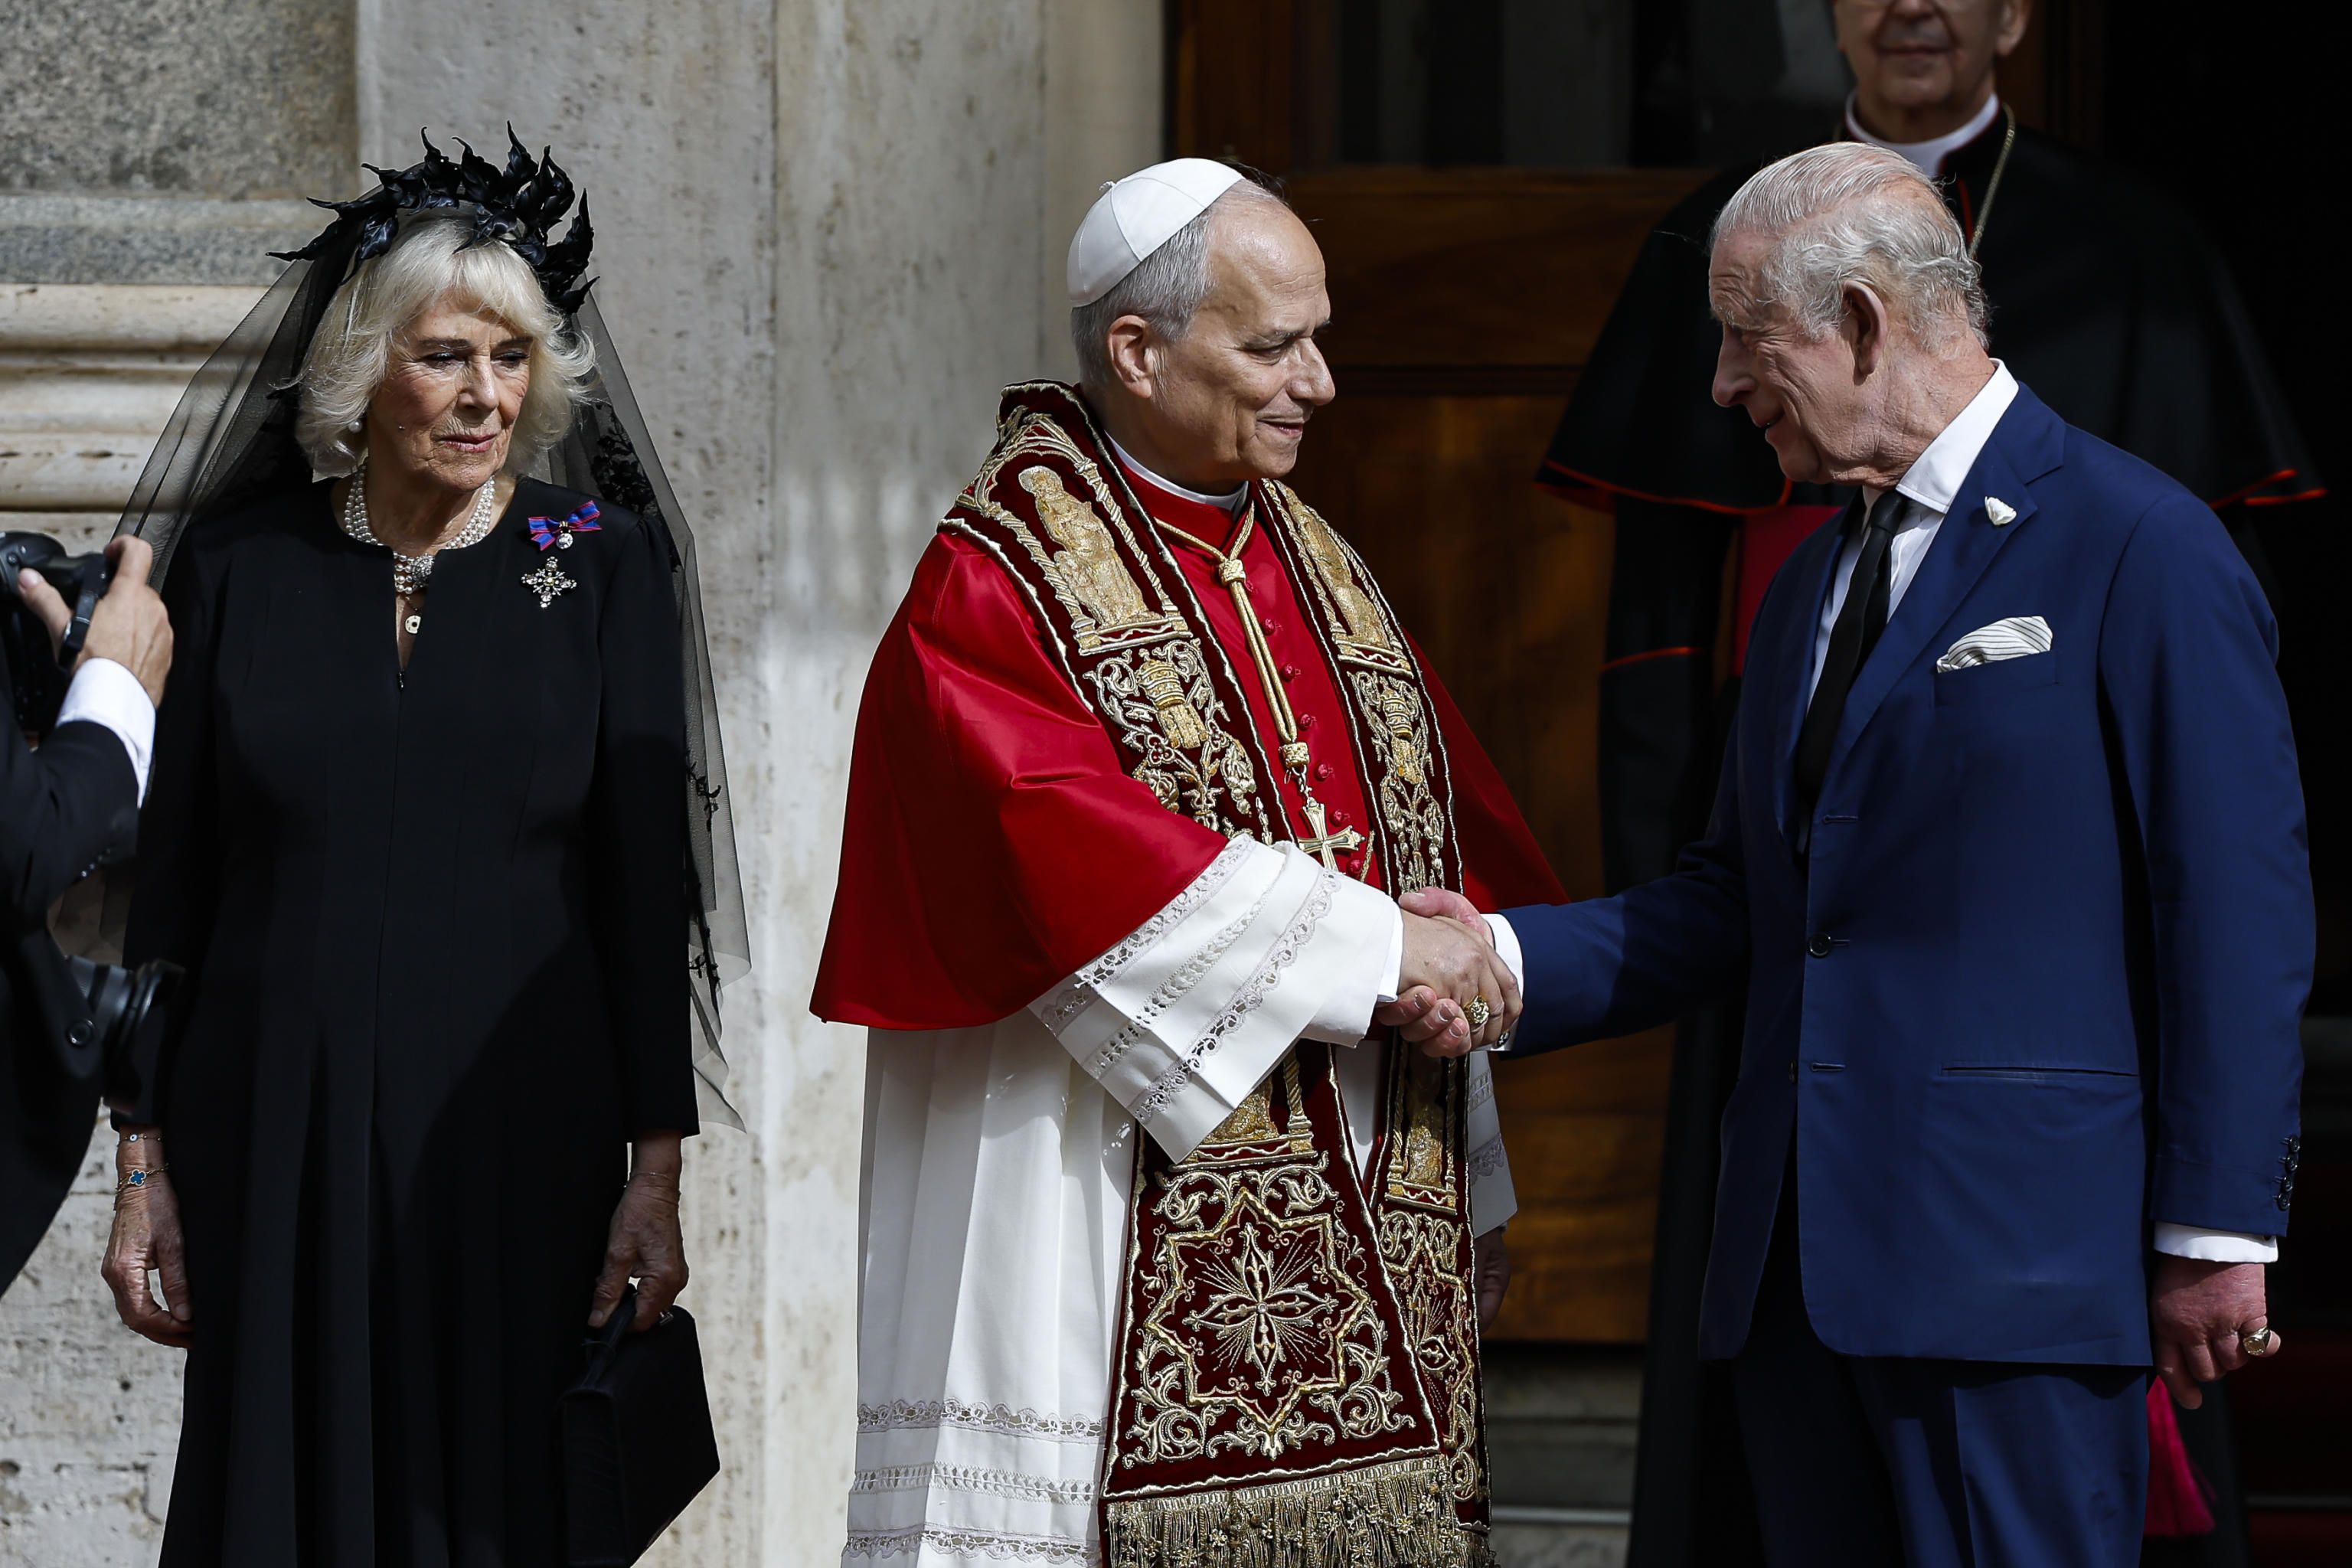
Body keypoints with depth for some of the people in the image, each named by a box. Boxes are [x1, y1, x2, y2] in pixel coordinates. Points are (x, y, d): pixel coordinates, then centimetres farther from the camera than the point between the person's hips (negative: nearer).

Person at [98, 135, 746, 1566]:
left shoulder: (604, 565, 1)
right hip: (278, 1142, 1)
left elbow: (646, 886, 0)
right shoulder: (242, 567, 3)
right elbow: (173, 882, 5)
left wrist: (658, 1169, -5)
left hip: (519, 1142, -1)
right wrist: (148, 1165, 2)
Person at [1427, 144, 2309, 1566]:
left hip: (2012, 1261, -8)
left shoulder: (2141, 551, -5)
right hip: (1803, 1260, 8)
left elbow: (2238, 915, -8)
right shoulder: (1814, 587, 21)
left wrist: (2216, 1232, -11)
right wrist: (1503, 960, 5)